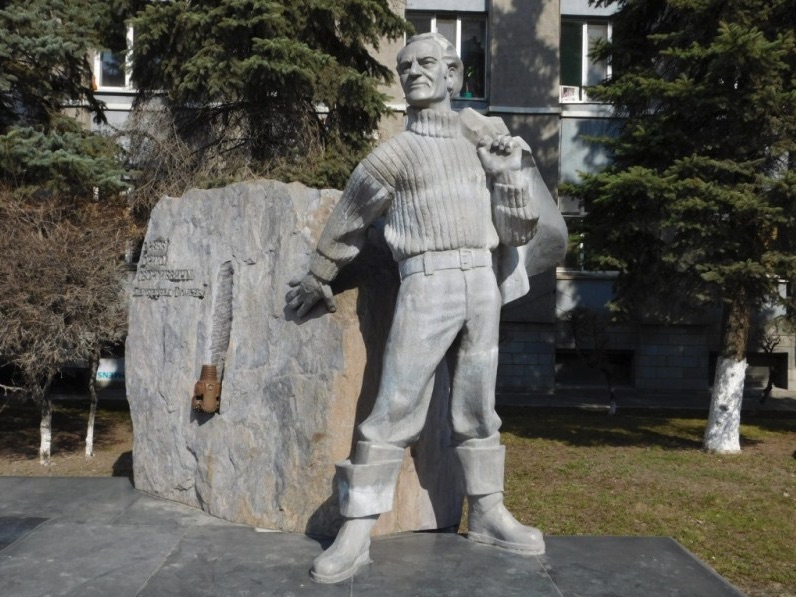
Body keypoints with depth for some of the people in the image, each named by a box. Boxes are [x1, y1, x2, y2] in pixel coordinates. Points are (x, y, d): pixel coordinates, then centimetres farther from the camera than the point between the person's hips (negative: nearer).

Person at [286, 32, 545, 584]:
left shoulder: (481, 149, 17)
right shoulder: (393, 154, 6)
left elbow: (518, 232, 15)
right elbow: (348, 223, 15)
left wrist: (510, 172, 2)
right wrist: (317, 280, 22)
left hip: (483, 285, 4)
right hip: (427, 285, -4)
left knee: (477, 410, 12)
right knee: (395, 412, -7)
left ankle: (487, 515, 25)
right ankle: (356, 535, -1)